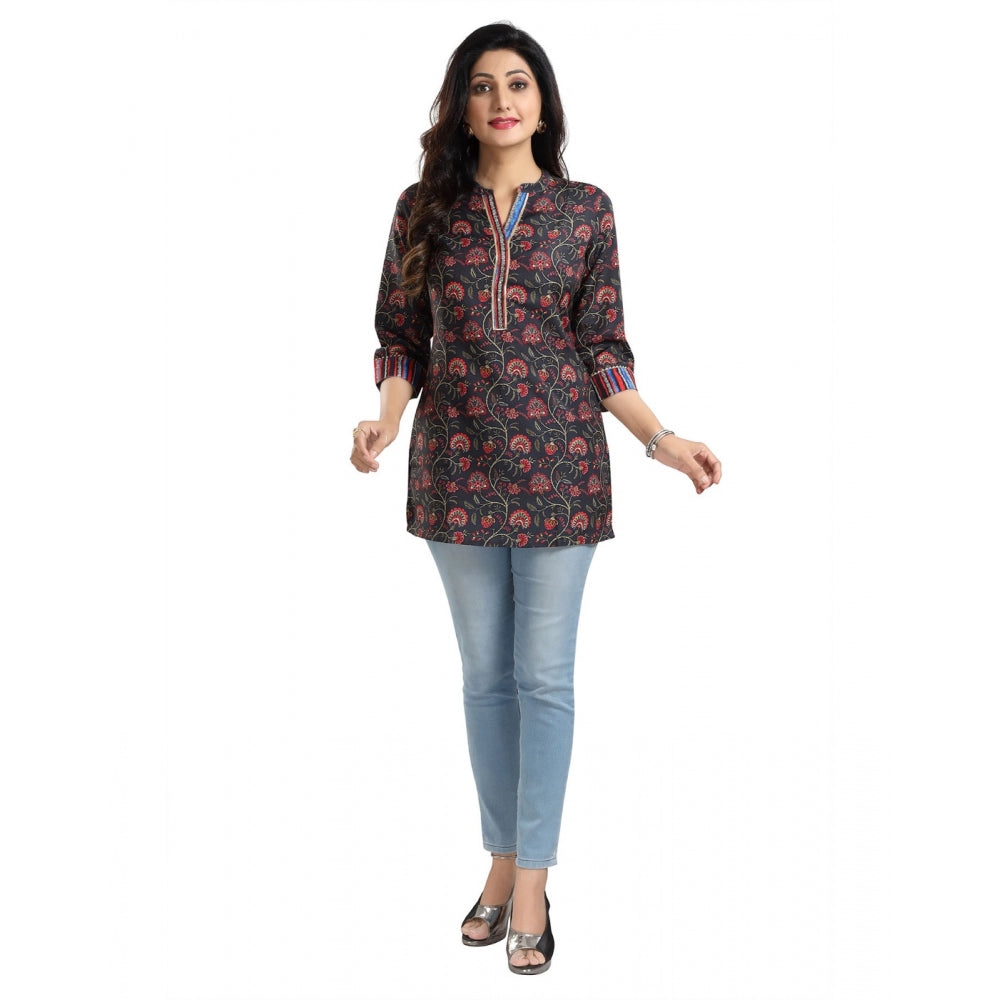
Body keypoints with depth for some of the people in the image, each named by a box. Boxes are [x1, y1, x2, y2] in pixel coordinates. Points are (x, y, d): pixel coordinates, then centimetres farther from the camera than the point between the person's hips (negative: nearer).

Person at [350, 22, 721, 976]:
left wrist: (663, 441, -6)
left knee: (545, 676, 2)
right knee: (485, 673, 11)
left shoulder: (586, 211, 3)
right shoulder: (425, 209, 5)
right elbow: (403, 341, 7)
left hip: (557, 466, -1)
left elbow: (602, 351, 4)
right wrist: (385, 420, -11)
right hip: (458, 467, 2)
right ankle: (503, 858, 25)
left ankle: (531, 881, 13)